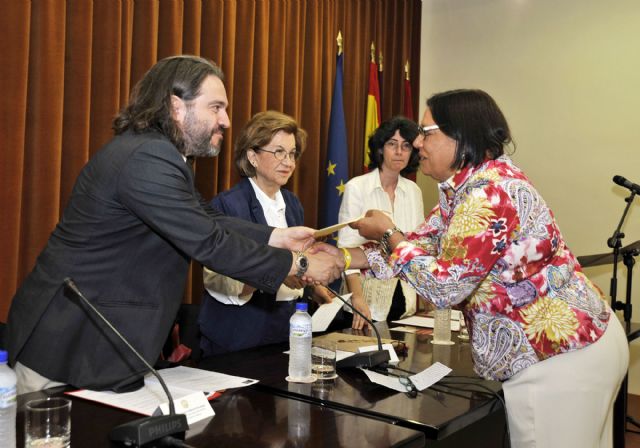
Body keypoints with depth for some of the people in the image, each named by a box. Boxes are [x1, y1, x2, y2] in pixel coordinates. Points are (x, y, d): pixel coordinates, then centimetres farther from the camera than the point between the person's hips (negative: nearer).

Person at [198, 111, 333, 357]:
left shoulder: (293, 204, 9)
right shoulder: (226, 205, -13)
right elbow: (214, 279, -20)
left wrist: (312, 285, 1)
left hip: (287, 328, 6)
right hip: (240, 335, -6)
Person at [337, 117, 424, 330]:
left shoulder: (414, 191, 6)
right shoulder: (356, 187, -8)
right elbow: (347, 246, -13)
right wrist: (357, 299, -23)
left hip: (404, 298, 4)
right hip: (369, 298, -4)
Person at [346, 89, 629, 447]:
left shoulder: (488, 190, -24)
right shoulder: (468, 185, 8)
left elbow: (445, 285, -25)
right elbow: (423, 246, 9)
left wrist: (389, 235, -11)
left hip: (562, 356, -10)